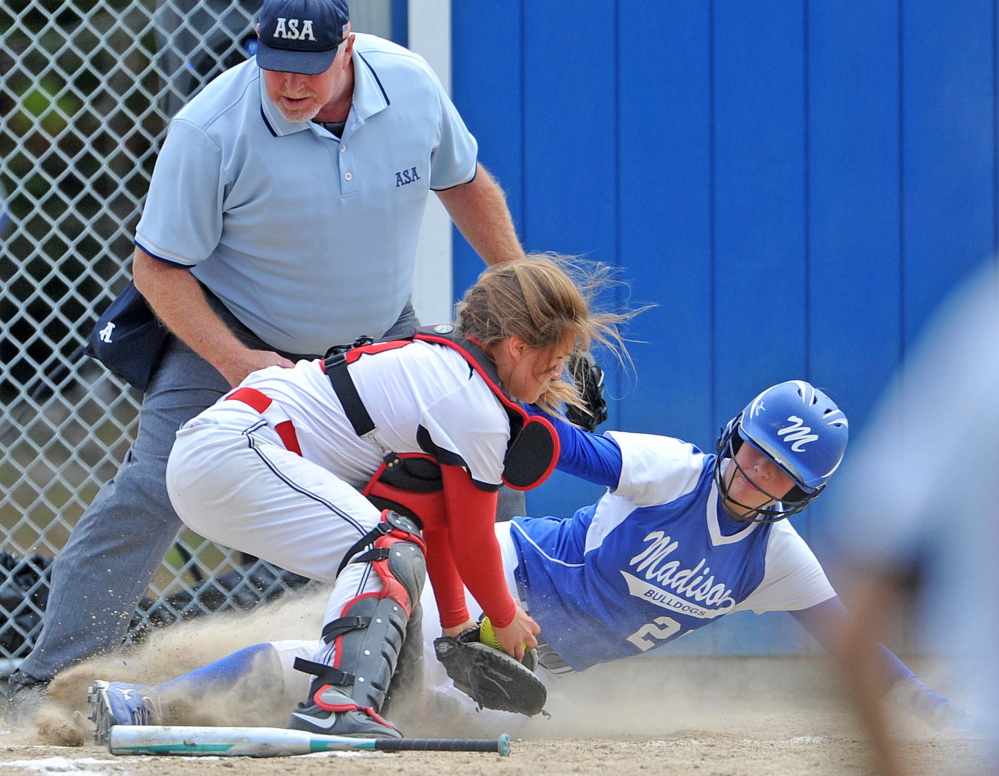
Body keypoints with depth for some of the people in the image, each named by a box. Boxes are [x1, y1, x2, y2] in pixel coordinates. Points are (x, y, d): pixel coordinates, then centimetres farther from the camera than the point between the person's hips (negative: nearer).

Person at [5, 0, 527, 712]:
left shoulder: (410, 85, -16)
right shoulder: (210, 130, -28)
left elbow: (462, 181, 4)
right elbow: (157, 267, -21)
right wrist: (234, 361, -31)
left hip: (376, 337, 4)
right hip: (231, 333, -4)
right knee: (151, 490, -18)